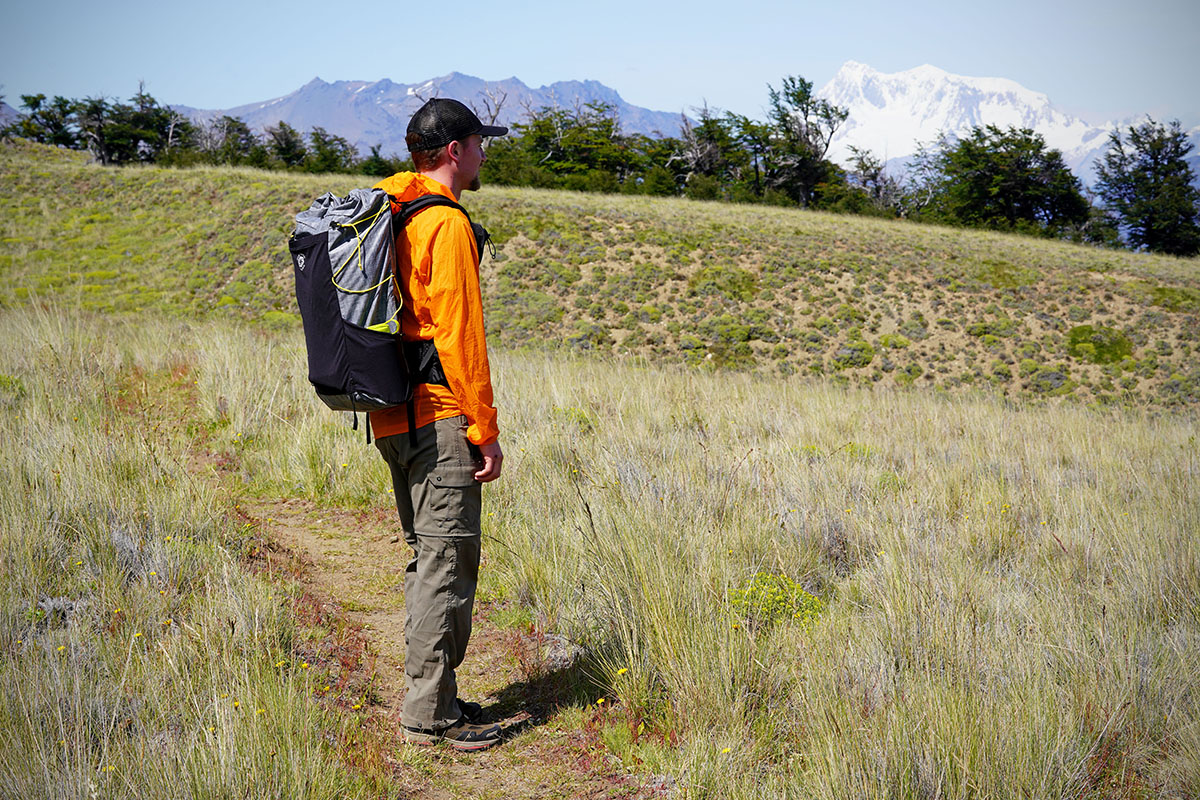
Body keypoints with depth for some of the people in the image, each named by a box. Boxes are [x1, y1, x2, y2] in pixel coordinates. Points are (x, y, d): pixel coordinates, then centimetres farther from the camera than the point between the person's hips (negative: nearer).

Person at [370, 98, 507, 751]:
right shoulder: (446, 224, -13)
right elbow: (458, 335, -17)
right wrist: (485, 429, -14)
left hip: (393, 419, 10)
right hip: (440, 416, -10)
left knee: (429, 559, 16)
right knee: (447, 560, -4)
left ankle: (431, 696, 24)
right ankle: (429, 714, 1)